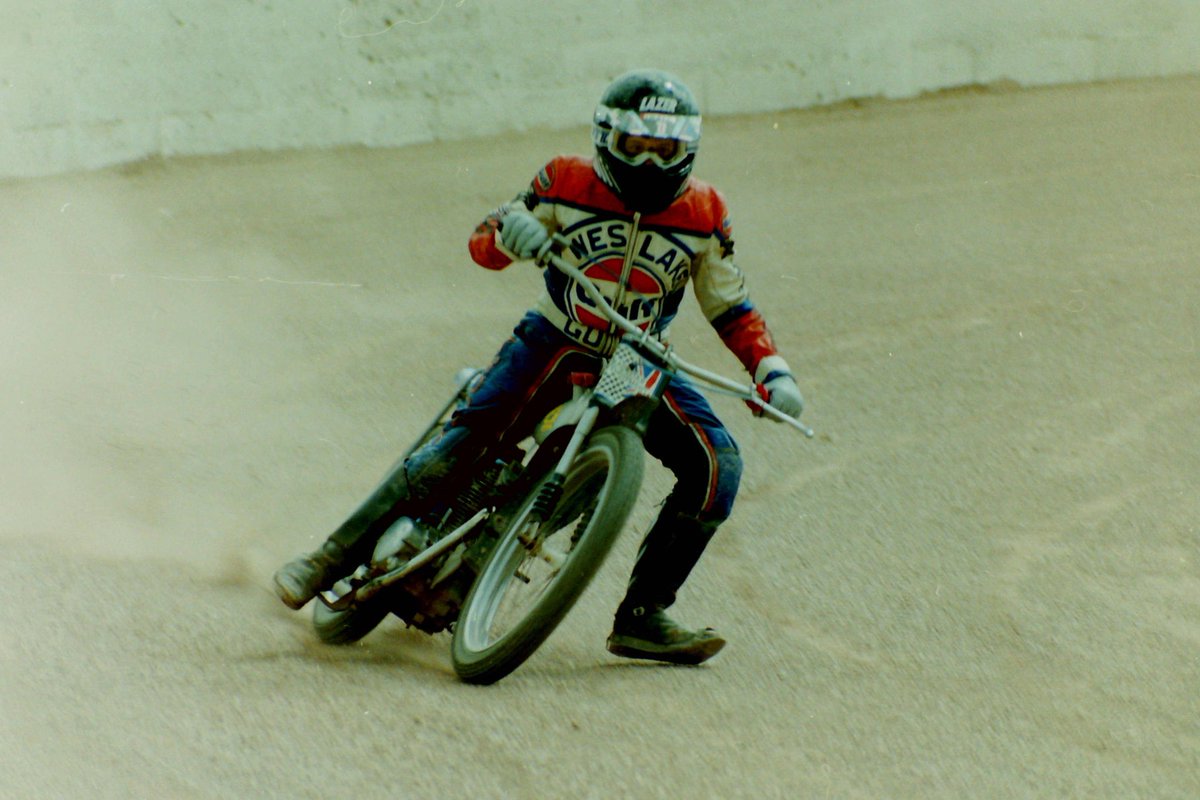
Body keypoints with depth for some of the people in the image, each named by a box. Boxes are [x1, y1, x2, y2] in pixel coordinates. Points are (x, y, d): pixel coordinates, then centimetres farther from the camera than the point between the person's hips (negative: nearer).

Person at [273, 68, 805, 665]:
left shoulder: (703, 215, -5)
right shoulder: (567, 183, -8)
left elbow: (731, 306, 2)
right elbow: (483, 246, -3)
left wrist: (773, 372, -13)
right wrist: (506, 232, -28)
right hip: (554, 345, -2)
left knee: (718, 466, -17)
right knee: (457, 448, -19)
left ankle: (642, 617, -9)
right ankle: (335, 555, -1)